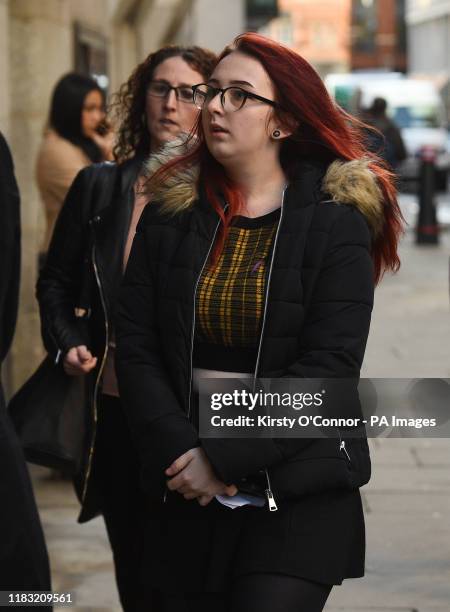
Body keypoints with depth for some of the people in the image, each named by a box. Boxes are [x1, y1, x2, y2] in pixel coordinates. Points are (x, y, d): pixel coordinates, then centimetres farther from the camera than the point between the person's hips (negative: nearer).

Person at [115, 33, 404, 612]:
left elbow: (328, 368, -12)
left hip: (299, 498, -3)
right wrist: (182, 452, -14)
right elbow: (136, 351, 0)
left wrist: (224, 456, -18)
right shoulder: (169, 216, 5)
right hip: (185, 498, 3)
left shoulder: (337, 223, -5)